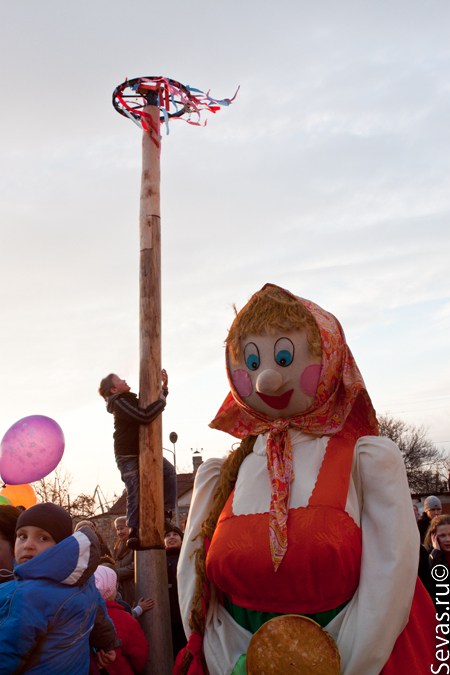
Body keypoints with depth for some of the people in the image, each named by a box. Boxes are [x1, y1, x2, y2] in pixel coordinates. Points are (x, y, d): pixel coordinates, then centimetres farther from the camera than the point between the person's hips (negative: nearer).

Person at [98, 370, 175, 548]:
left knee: (169, 471, 2)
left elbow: (154, 405, 25)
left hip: (143, 452, 9)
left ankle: (166, 512, 5)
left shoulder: (130, 400, 16)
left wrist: (164, 387, 11)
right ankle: (134, 533, 0)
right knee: (136, 493, -8)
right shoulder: (119, 402, -16)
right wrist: (161, 401, -15)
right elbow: (145, 416, -29)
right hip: (128, 455, -9)